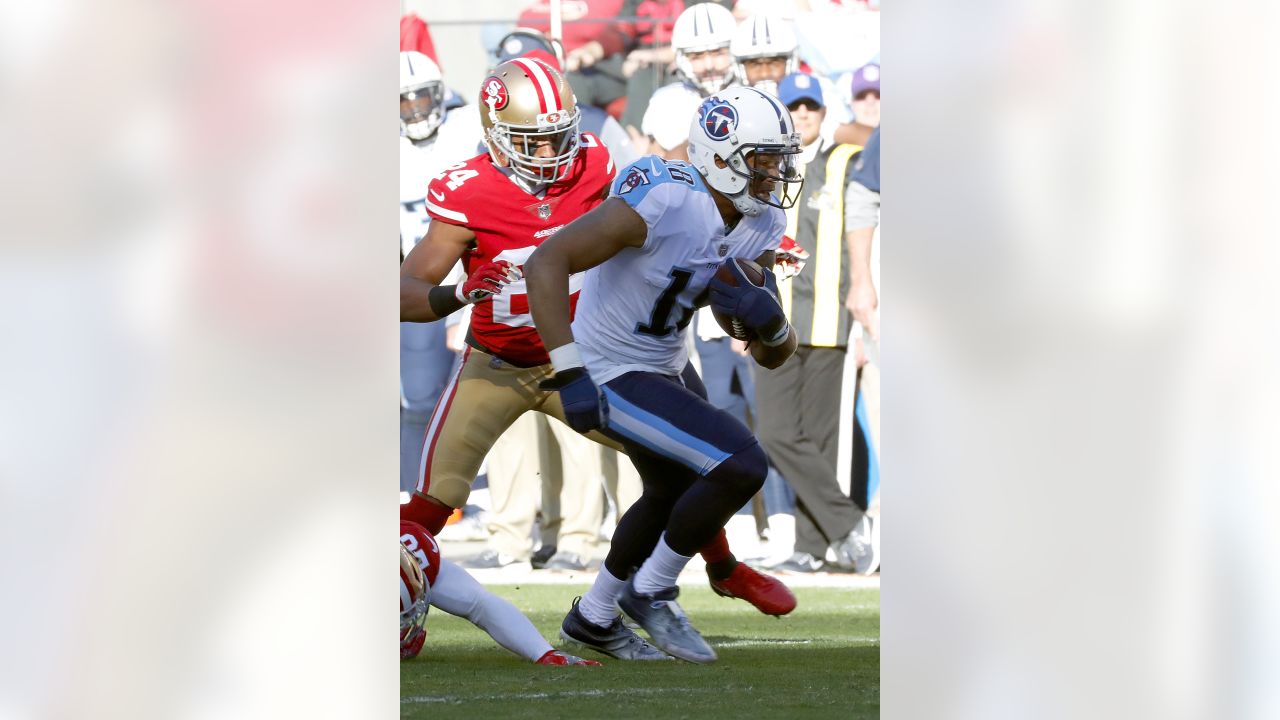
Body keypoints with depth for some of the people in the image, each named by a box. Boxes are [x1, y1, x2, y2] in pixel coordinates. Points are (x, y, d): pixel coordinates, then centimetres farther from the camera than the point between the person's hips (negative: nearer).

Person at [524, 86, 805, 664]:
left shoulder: (761, 226, -4)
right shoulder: (664, 201, -29)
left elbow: (774, 354, 0)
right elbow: (546, 263, -35)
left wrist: (765, 318, -24)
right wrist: (569, 374, -40)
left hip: (667, 364, 10)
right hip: (614, 378, -10)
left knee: (673, 495, 28)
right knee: (742, 467, -19)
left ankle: (592, 617, 50)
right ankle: (650, 592, 3)